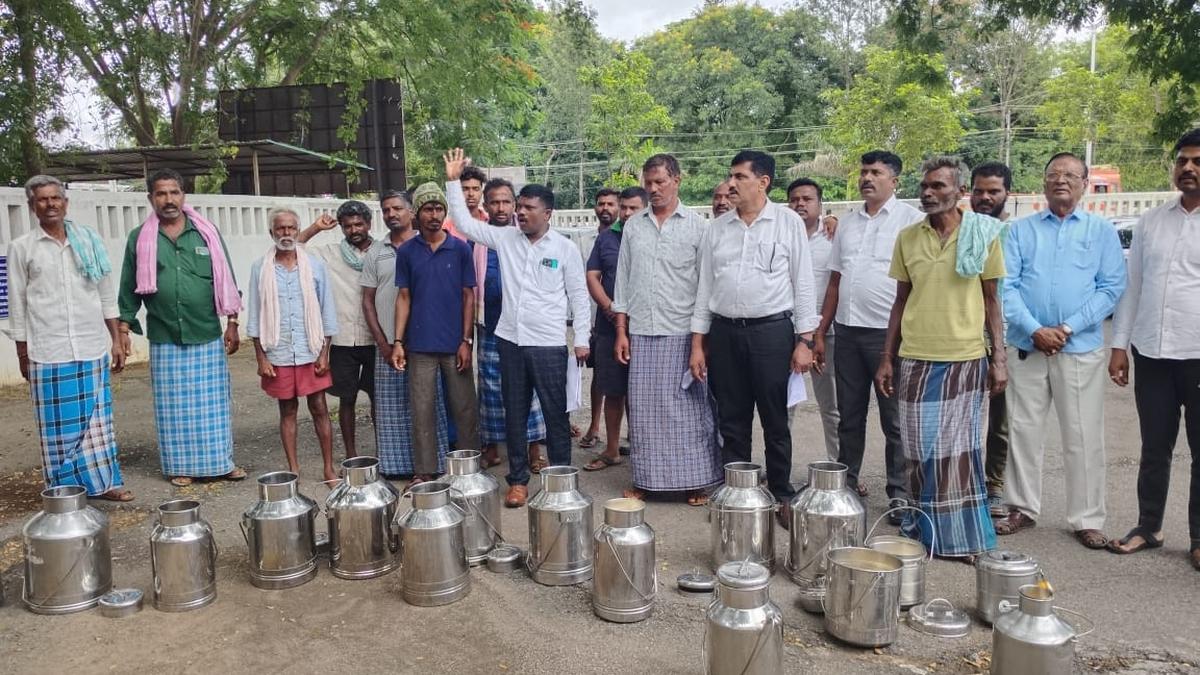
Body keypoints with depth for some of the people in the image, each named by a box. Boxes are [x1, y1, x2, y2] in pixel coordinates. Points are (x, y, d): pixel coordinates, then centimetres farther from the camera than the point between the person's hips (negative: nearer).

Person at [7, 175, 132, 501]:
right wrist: (23, 356, 3)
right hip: (48, 353, -2)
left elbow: (107, 295, 11)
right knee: (59, 424, 2)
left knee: (98, 418, 8)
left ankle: (103, 482, 17)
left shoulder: (89, 239, 7)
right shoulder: (21, 248, 2)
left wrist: (116, 340, 8)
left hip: (93, 349, 2)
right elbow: (17, 306, 4)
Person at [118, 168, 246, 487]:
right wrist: (123, 329, 3)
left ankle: (221, 461, 17)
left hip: (208, 336, 0)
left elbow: (226, 281, 5)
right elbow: (129, 289, 7)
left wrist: (232, 324, 2)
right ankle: (180, 466, 17)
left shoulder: (207, 234, 4)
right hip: (165, 339, 0)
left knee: (213, 402, 6)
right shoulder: (139, 239, 4)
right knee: (174, 405, 6)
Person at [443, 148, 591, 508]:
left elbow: (578, 295, 0)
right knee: (514, 413, 10)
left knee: (555, 413, 4)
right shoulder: (505, 238, 6)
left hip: (549, 344, -3)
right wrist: (453, 180, 0)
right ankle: (518, 479, 21)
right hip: (510, 340, 3)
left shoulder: (566, 248, -2)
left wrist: (582, 339, -3)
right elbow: (465, 223, 7)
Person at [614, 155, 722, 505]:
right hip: (641, 331, 3)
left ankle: (697, 481, 9)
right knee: (643, 408, 5)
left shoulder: (698, 226, 1)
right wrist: (621, 331, 6)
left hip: (683, 332, -3)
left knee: (689, 409, 0)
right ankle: (646, 479, 15)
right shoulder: (632, 226, 11)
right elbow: (623, 280, 12)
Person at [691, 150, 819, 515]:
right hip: (724, 332, 3)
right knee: (732, 423, 10)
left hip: (772, 331, -3)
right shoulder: (717, 228, 9)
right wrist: (698, 343, 7)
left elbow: (803, 283, -1)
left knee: (775, 423, 5)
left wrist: (805, 340, -6)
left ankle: (782, 496, 19)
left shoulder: (788, 222, 0)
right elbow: (705, 286, 10)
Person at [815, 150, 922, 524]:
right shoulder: (848, 223, 14)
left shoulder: (911, 220, -3)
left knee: (895, 419, 3)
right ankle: (847, 483, 25)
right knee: (849, 416, 13)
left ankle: (900, 493, 15)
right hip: (848, 332, 5)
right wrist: (820, 333, 12)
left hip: (890, 334, -5)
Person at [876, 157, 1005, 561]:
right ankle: (924, 532, 20)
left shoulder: (984, 235, 0)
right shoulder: (908, 238, 6)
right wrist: (886, 358, 7)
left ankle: (962, 536, 19)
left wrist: (999, 357, -1)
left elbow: (992, 299, 4)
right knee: (921, 452, 6)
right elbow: (901, 300, 10)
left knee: (960, 451, 5)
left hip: (966, 359, -2)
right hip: (915, 360, 2)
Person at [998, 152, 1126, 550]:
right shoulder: (1021, 230, 7)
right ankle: (1022, 509, 20)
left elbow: (1112, 287, -3)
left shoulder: (1102, 231, 5)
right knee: (1023, 430, 8)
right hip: (1026, 346, 1)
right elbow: (1006, 286, -1)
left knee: (1083, 437, 3)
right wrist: (1034, 330, -13)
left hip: (1081, 349, -1)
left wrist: (1067, 329, -13)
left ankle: (1087, 519, 14)